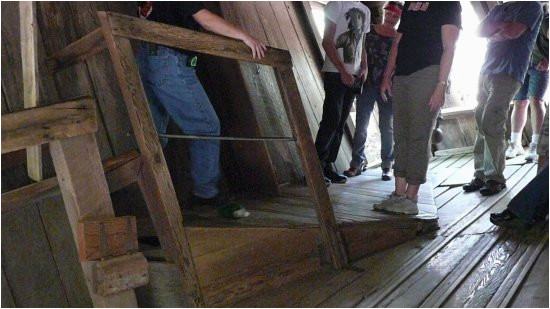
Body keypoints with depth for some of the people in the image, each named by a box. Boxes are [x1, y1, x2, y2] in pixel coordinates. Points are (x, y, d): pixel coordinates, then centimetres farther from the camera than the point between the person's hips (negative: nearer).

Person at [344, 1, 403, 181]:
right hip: (367, 84, 0)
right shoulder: (369, 31, 5)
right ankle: (357, 162, 10)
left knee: (387, 127, 6)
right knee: (361, 125, 1)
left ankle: (387, 165, 15)